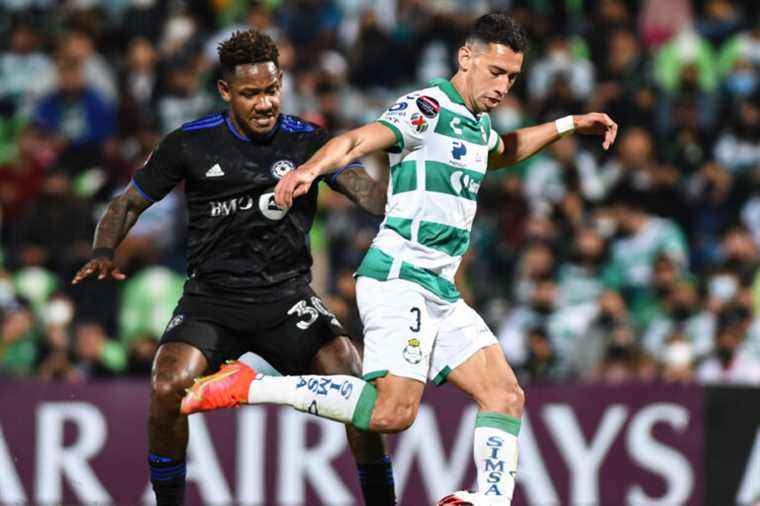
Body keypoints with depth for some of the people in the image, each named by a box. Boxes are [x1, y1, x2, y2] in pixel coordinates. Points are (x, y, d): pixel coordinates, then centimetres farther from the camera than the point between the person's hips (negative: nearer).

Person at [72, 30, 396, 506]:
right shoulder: (191, 144, -1)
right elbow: (130, 202, 9)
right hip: (211, 296, 0)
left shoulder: (308, 141, -2)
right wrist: (105, 252, -10)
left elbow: (365, 188, -17)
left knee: (352, 377, -22)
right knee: (168, 389, -25)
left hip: (287, 296, 0)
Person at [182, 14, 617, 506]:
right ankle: (247, 386, -15)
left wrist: (566, 125, 41)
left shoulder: (477, 122, 19)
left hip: (440, 291, 9)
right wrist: (311, 168, -46)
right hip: (398, 277, -9)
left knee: (505, 395, 1)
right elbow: (358, 140, -27)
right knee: (394, 410, -21)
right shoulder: (427, 108, -10)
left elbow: (501, 152, 45)